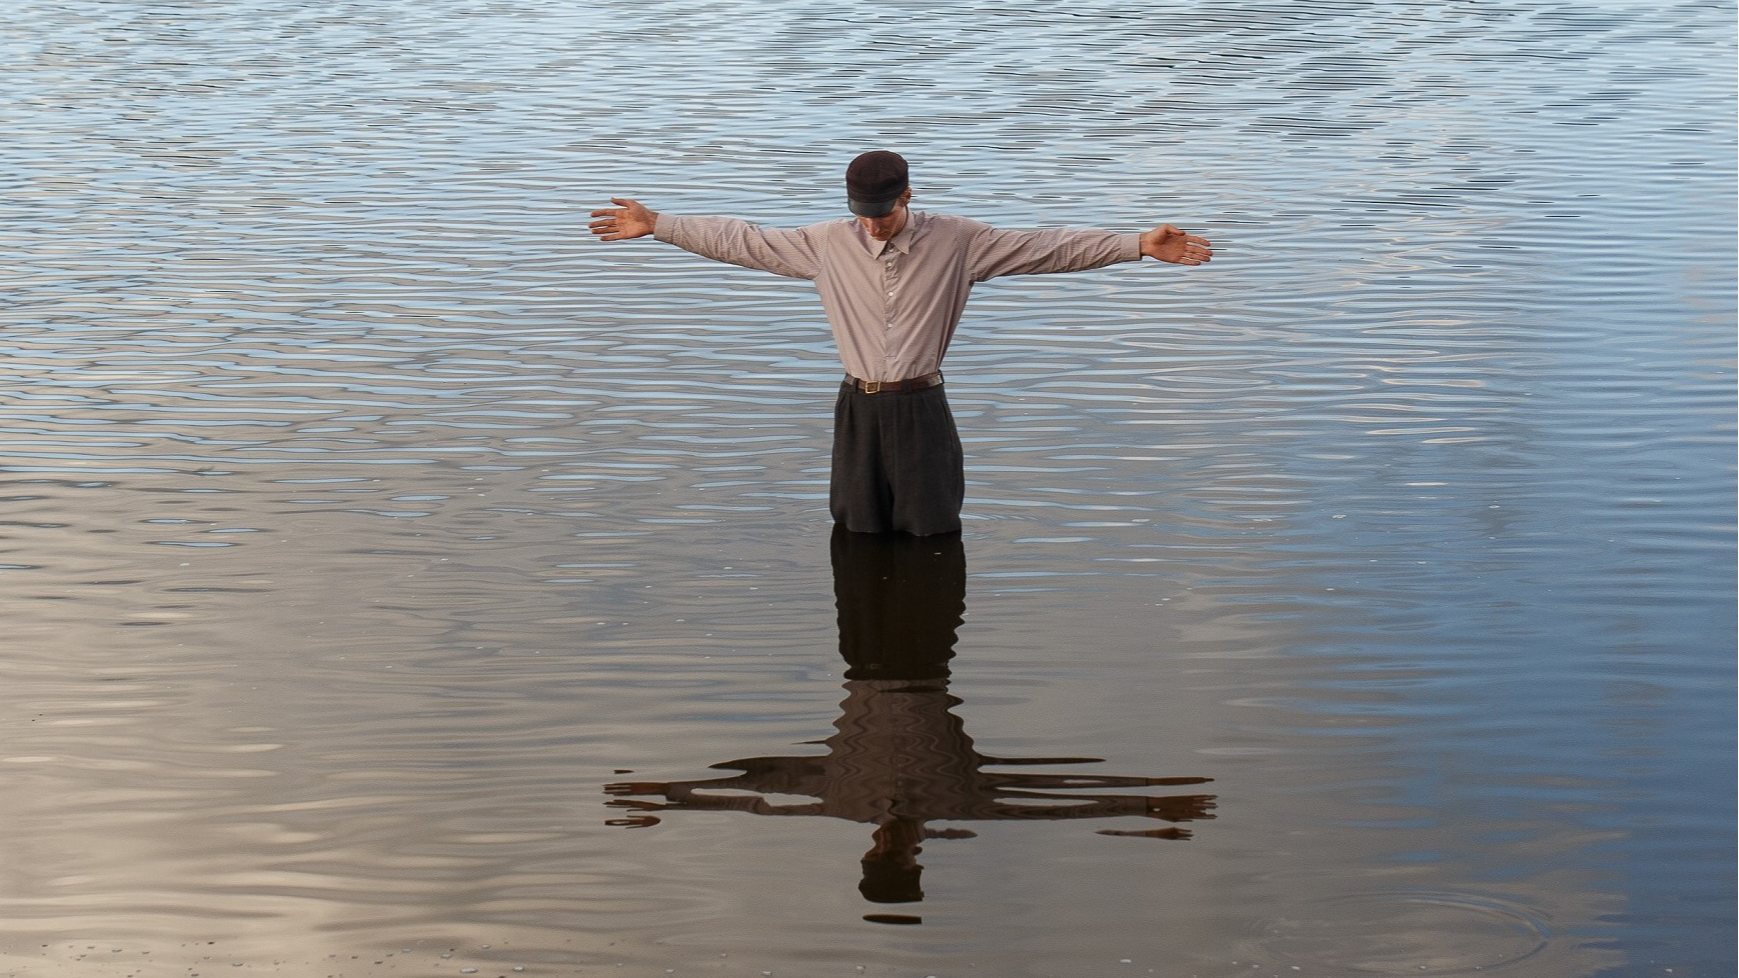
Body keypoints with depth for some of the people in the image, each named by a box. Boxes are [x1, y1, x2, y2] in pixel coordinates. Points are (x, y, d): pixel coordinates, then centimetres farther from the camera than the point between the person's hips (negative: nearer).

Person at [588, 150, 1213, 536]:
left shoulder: (955, 241, -6)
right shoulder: (828, 243, -2)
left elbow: (1047, 249, -7)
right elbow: (743, 242, 4)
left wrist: (1140, 246, -13)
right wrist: (657, 226, 1)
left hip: (921, 409, -2)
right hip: (858, 410, 2)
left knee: (930, 527, 3)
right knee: (858, 528, 8)